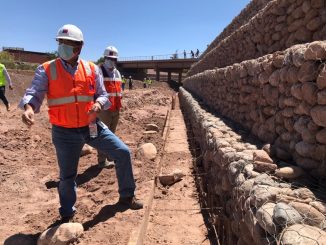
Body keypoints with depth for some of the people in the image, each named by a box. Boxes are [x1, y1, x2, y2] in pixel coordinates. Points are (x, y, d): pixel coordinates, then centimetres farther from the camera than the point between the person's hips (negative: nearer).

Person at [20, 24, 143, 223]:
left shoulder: (92, 69, 2)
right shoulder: (46, 69, -3)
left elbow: (103, 95, 4)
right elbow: (34, 93, -10)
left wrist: (98, 104, -20)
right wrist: (28, 108, -33)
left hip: (92, 127, 2)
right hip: (65, 133, -2)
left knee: (123, 153, -1)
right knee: (67, 176, 9)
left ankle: (127, 197, 22)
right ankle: (67, 215, 36)